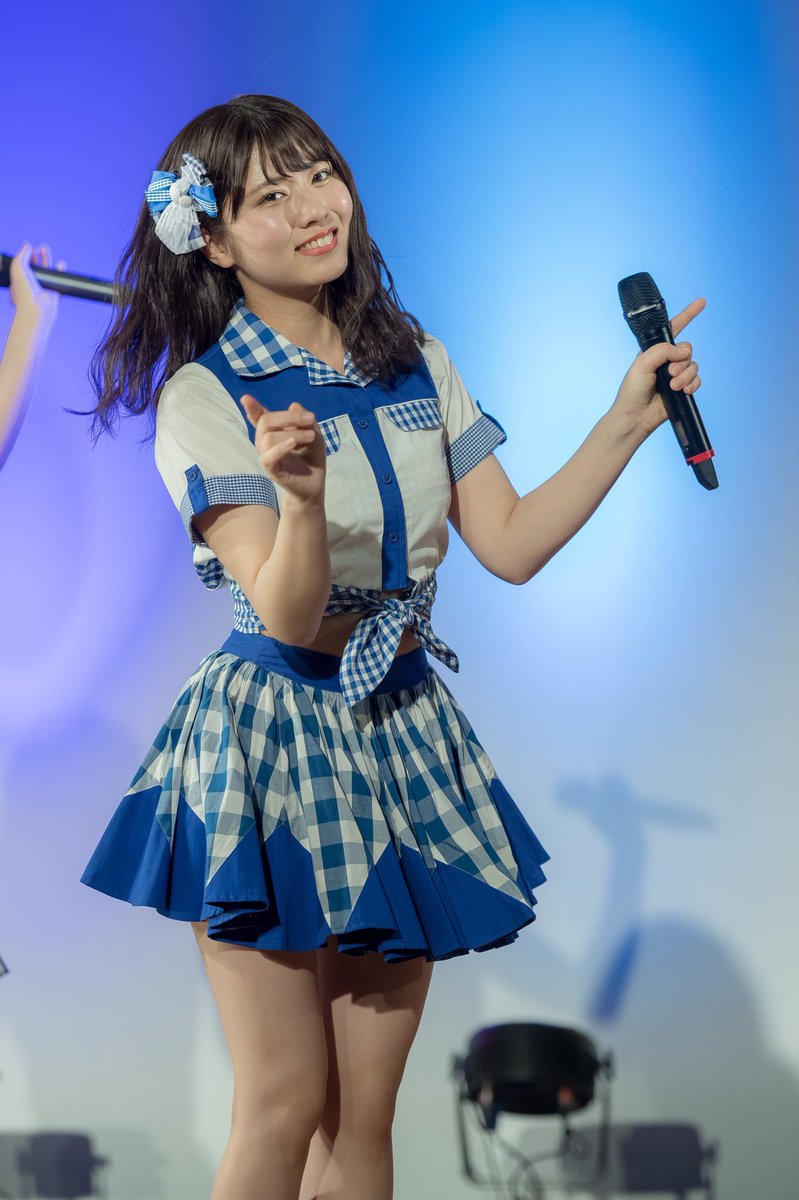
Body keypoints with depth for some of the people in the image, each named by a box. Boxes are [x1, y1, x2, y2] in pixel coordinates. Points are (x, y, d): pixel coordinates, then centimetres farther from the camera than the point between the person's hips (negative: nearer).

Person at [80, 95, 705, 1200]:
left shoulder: (418, 364, 7)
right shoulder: (203, 398, -10)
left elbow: (511, 547, 4)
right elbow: (288, 617, -18)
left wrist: (628, 423, -4)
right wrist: (304, 496, -38)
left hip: (403, 727, 5)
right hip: (273, 740, -5)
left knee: (366, 1109, 8)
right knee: (287, 1108, -3)